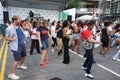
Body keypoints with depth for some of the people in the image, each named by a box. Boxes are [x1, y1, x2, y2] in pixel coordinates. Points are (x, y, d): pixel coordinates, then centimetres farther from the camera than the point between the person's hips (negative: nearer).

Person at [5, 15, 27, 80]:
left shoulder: (19, 27, 4)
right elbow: (6, 37, -9)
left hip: (22, 44, 8)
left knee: (24, 56, 24)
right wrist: (12, 39, -27)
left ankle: (20, 65, 52)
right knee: (17, 60, -7)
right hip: (16, 46, -8)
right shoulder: (9, 29, -17)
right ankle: (11, 74, 10)